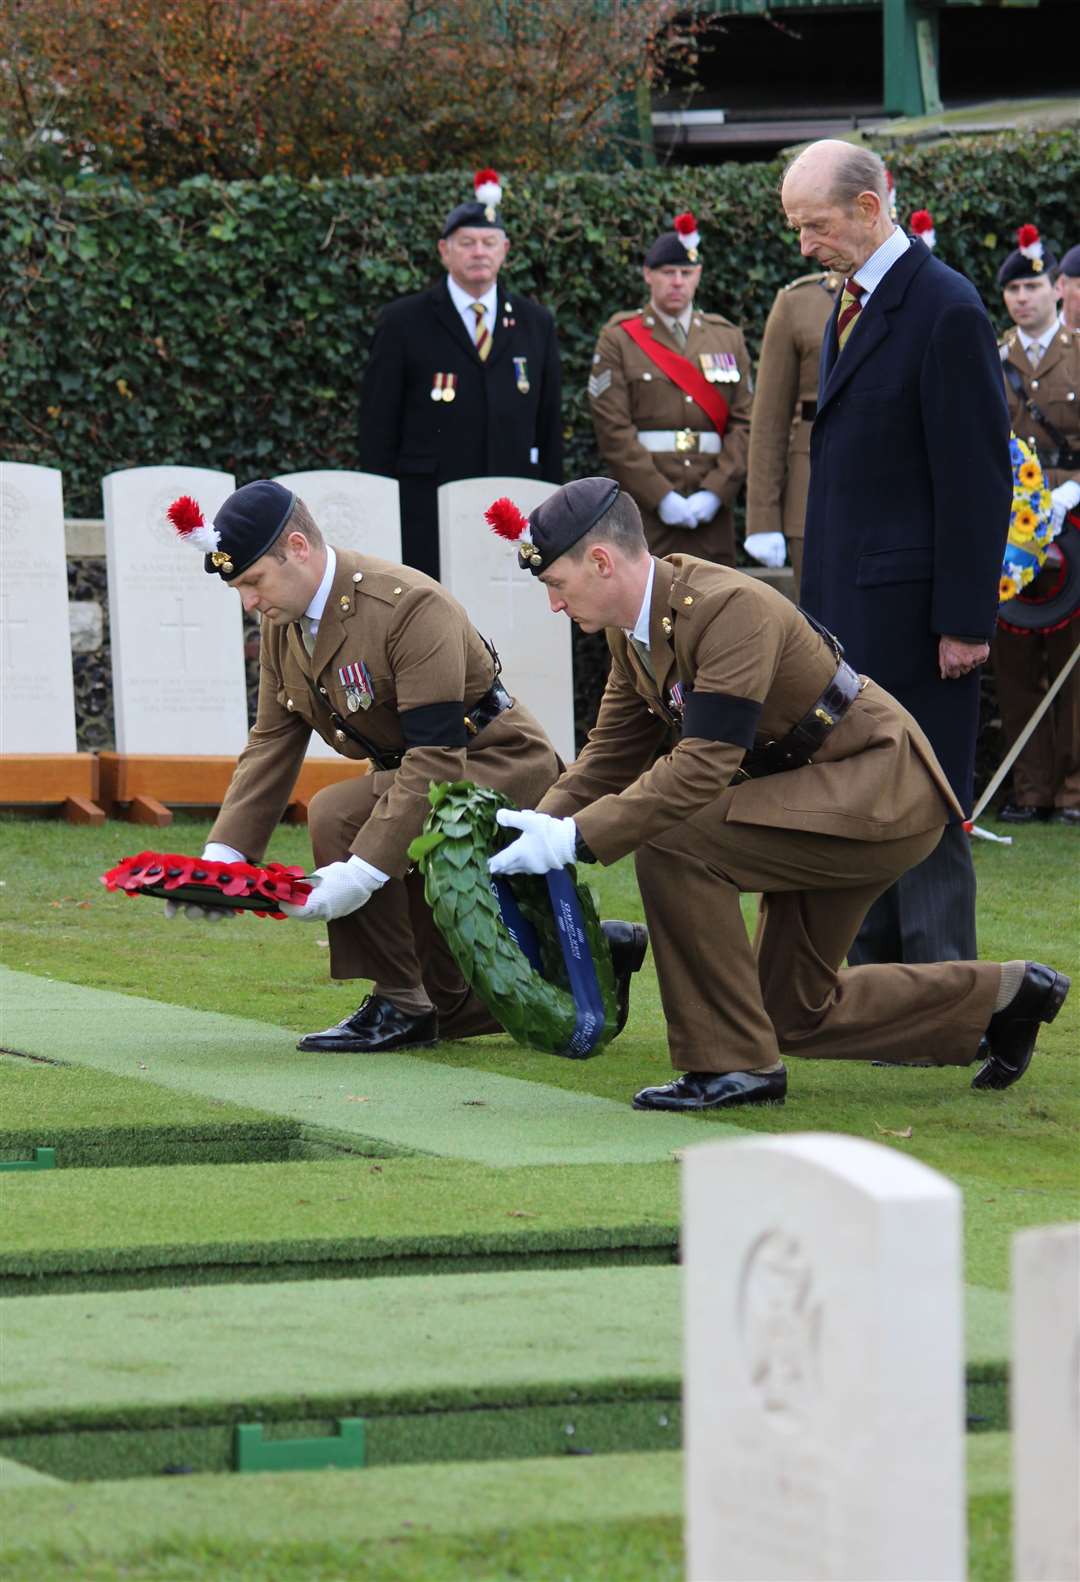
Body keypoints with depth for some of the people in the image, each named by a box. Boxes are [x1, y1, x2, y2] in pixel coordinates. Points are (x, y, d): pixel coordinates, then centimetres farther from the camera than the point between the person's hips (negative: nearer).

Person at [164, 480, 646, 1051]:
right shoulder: (283, 620, -3)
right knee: (452, 1002, 11)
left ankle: (398, 1003, -20)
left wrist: (363, 871, -39)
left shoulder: (409, 606, -29)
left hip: (501, 770, -9)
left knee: (336, 814, -32)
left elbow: (436, 758, -33)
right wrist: (225, 854, -12)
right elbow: (271, 743, 2)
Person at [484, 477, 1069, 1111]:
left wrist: (576, 839, -37)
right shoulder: (633, 630, 1)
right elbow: (613, 752, 11)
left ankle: (734, 1061, -17)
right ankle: (1002, 995, 28)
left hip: (882, 790, -10)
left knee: (673, 840, -27)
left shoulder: (731, 608, -28)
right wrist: (539, 826, -6)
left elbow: (703, 767, -36)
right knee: (795, 1015, 16)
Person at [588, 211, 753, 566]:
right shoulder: (619, 339, 4)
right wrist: (662, 497, -11)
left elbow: (745, 423, 7)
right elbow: (613, 430, -4)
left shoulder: (727, 338, 14)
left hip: (711, 509, 3)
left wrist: (715, 493, -7)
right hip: (644, 507, -3)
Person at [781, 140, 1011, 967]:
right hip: (848, 603, 9)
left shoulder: (946, 311, -15)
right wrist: (820, 595, 15)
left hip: (909, 608, -9)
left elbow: (978, 478, -16)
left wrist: (965, 619, -18)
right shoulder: (853, 303, 14)